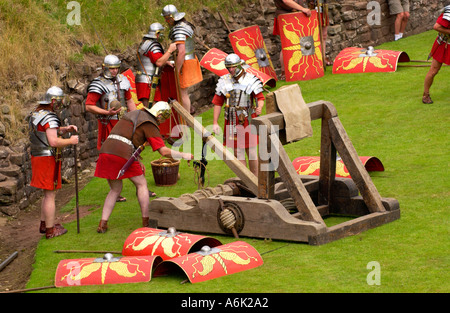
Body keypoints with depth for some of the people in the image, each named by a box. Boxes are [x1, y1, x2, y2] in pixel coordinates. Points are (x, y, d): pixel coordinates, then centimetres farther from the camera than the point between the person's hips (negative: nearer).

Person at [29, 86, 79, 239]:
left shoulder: (36, 114, 11)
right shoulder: (49, 118, -20)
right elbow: (54, 141, -28)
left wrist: (65, 129, 11)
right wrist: (71, 141, -15)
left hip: (37, 157, 10)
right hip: (48, 159, -10)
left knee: (49, 194, 21)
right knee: (50, 195, -2)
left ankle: (44, 224, 30)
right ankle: (50, 230, 3)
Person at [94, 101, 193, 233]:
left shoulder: (133, 114, 27)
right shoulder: (150, 125, 3)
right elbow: (164, 151, -4)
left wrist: (137, 161, 29)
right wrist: (184, 155, 8)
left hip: (106, 150, 7)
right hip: (123, 155, -7)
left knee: (115, 190, 19)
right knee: (141, 184, 12)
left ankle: (103, 224, 9)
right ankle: (146, 221, 13)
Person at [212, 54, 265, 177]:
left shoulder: (250, 80, -4)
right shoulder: (224, 81, 4)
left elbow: (260, 97, -4)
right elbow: (218, 102, 7)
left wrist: (259, 107, -28)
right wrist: (215, 123, 3)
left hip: (247, 120, -3)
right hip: (232, 121, 3)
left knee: (251, 150, 1)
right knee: (237, 151, 5)